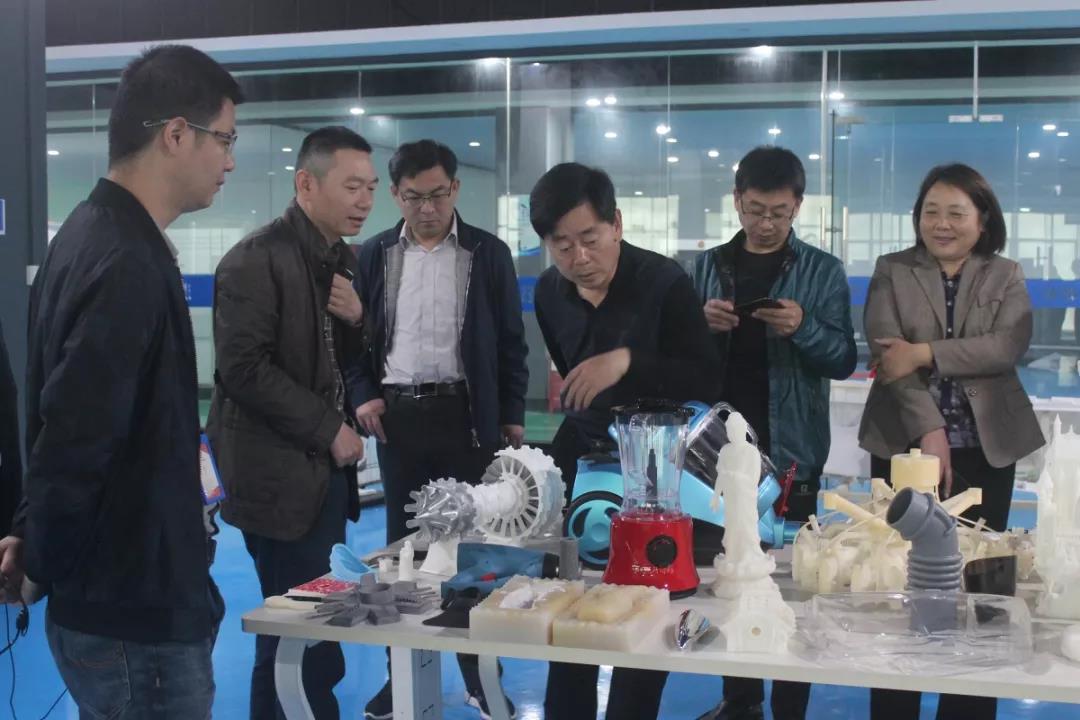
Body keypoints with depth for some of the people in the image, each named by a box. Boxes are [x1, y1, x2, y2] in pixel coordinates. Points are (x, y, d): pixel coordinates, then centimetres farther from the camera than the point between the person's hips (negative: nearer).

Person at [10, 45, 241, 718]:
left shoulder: (96, 234, 9)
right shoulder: (128, 266, -23)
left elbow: (60, 423, 13)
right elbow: (72, 448, -25)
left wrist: (38, 538, 14)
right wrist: (47, 565, -10)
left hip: (118, 594, 9)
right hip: (138, 612, -9)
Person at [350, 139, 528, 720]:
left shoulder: (488, 253, 0)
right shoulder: (375, 254, 5)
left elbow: (511, 343, 2)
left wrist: (512, 417, -2)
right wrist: (363, 395, -3)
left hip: (466, 415, -2)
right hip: (397, 414, 2)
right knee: (403, 542, 9)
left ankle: (480, 671, 15)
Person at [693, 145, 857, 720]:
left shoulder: (822, 271, 0)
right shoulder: (708, 265, 8)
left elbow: (843, 360, -3)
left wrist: (803, 328, -21)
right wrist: (704, 325, -12)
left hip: (788, 450, -3)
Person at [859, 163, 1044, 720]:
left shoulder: (1006, 276, 8)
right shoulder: (891, 272, 4)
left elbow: (1011, 345, -10)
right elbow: (885, 353, -9)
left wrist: (925, 353, -19)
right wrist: (928, 430, -19)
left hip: (985, 449, 1)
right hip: (906, 443, -1)